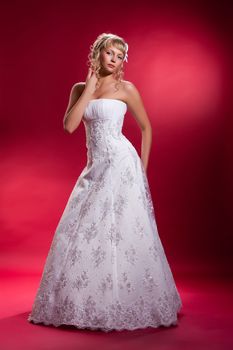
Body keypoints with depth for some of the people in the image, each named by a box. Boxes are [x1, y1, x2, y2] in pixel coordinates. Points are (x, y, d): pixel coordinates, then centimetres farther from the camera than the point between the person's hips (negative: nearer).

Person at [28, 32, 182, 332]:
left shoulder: (126, 89, 0)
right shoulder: (80, 88, 12)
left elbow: (146, 128, 8)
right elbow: (69, 125, -4)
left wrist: (143, 169, 5)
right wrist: (89, 88, -3)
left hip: (120, 165, -5)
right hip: (95, 167, 5)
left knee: (120, 232, -6)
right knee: (79, 232, 6)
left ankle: (124, 305, 8)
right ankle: (81, 305, 23)